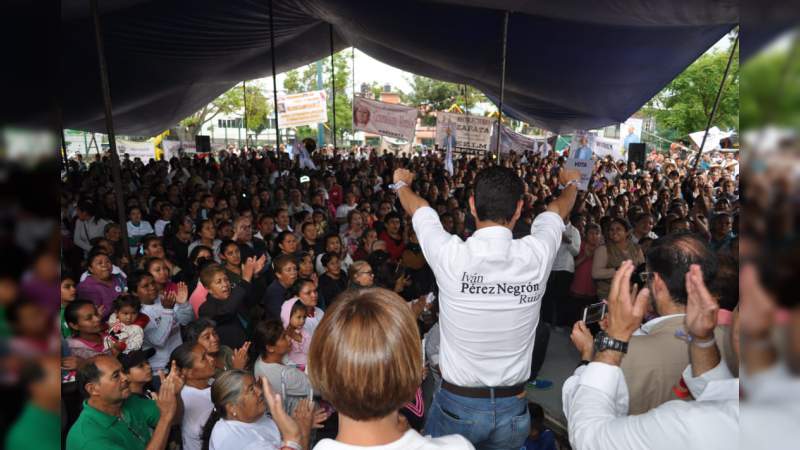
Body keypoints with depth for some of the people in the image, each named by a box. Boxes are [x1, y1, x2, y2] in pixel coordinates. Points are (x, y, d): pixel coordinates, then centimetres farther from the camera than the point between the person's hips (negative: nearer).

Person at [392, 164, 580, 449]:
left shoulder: (450, 255, -20)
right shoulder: (537, 253, -14)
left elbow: (418, 209, 3)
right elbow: (557, 210, 10)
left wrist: (401, 183, 25)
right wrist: (571, 183, 33)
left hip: (457, 405, -1)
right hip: (513, 409, 2)